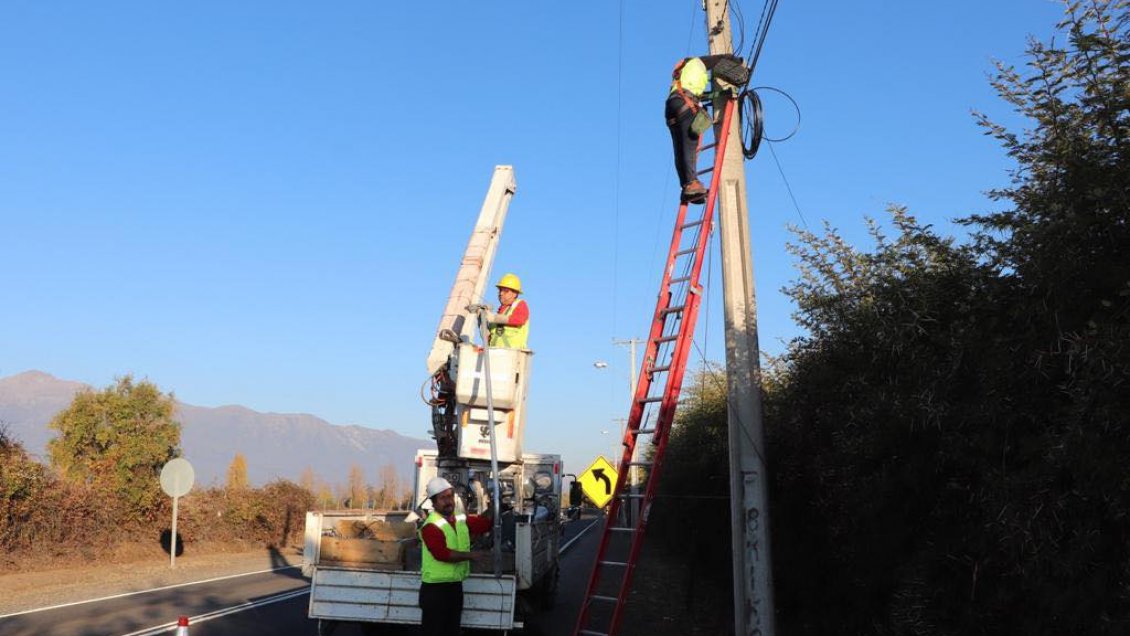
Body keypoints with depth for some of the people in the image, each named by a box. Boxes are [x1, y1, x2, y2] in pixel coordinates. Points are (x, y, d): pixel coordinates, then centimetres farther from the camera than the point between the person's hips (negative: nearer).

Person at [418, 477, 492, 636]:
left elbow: (484, 523, 16)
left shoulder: (461, 519, 7)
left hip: (456, 586, 7)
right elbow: (442, 553, -28)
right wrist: (470, 555, -29)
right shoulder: (431, 526, -17)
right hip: (435, 588, -7)